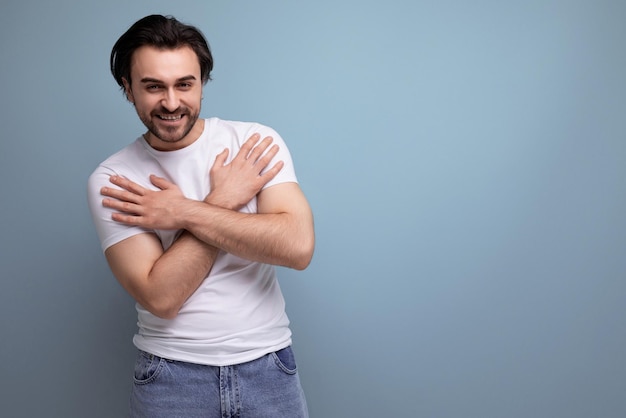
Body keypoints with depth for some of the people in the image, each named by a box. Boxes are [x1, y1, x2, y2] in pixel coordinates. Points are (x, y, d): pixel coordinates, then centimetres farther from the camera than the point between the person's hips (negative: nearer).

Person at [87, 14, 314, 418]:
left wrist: (183, 213, -17)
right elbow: (160, 298, -16)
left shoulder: (258, 142, -7)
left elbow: (298, 246, -19)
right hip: (171, 374, 0)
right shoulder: (110, 181, -7)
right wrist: (222, 200, -16)